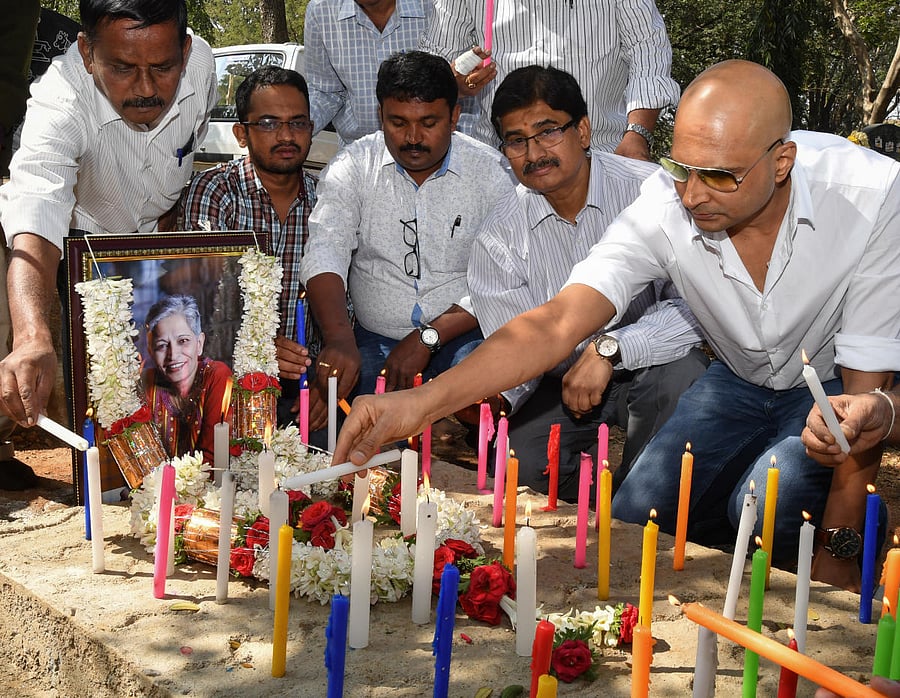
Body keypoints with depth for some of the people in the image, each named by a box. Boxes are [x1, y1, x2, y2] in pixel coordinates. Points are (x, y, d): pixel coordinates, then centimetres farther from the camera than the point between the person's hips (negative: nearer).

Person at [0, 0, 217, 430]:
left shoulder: (200, 62, -25)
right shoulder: (58, 105, -40)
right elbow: (37, 221, -55)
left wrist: (172, 213, 3)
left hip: (157, 229, 3)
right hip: (80, 234, -3)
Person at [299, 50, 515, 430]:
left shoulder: (492, 172, -2)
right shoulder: (352, 167, 2)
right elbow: (325, 253, -12)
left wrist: (427, 338, -20)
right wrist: (339, 338, -31)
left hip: (460, 338, -1)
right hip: (373, 339, 1)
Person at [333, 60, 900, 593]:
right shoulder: (666, 207, -25)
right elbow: (557, 325, -32)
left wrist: (837, 551, -25)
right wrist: (423, 402, -47)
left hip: (837, 384, -2)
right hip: (741, 380, 3)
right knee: (632, 520, -10)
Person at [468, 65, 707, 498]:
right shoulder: (499, 237, -4)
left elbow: (695, 306, -21)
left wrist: (609, 349, -31)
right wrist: (494, 399, -20)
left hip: (649, 363, -1)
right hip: (561, 380, 2)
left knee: (680, 378, -36)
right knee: (519, 459, -27)